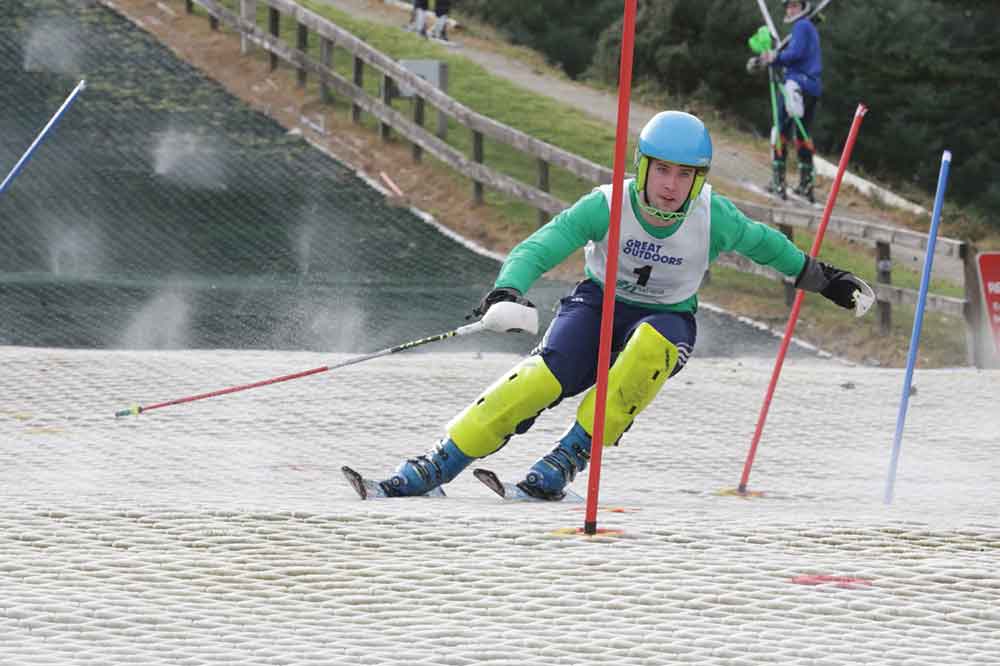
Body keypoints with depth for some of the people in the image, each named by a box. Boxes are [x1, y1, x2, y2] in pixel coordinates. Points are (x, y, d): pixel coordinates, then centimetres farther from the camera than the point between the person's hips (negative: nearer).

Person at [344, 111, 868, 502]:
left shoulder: (714, 219, -18)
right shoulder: (608, 206, -23)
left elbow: (761, 243, 3)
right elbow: (536, 250, -29)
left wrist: (819, 277, 16)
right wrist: (508, 292, -50)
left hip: (668, 321, 1)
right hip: (598, 305, -1)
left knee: (650, 346, -38)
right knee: (543, 378, -29)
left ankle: (567, 461, -32)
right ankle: (430, 471, -27)